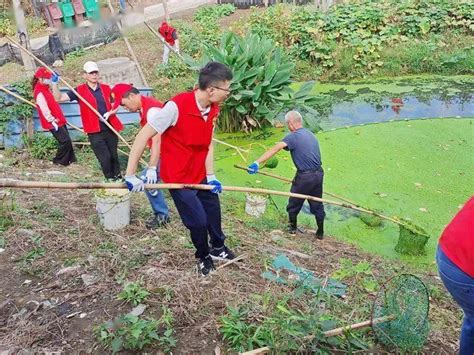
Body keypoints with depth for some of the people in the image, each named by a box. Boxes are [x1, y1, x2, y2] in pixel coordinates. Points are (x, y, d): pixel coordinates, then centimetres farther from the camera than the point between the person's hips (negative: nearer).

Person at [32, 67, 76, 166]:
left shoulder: (46, 88, 13)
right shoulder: (39, 92, -18)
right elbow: (44, 109, -23)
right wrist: (52, 121, -24)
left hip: (58, 120, 10)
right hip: (53, 123, -10)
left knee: (67, 141, 11)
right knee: (65, 141, -10)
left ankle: (71, 160, 19)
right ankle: (58, 161, 4)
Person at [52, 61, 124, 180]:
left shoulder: (106, 88, 8)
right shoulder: (80, 90, 1)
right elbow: (59, 98, -2)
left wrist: (110, 113, -8)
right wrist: (54, 83, -16)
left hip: (110, 128, 3)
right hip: (94, 131, -3)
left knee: (114, 155, 12)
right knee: (105, 157, -6)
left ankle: (117, 177, 32)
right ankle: (110, 179, 13)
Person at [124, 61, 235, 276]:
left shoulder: (213, 109, -6)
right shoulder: (177, 106, -28)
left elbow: (208, 144, 2)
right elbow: (143, 136, -24)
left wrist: (210, 175, -7)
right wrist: (131, 175, -23)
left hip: (200, 174, 7)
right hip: (178, 176, -7)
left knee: (213, 210, 18)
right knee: (198, 220, 0)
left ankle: (218, 247, 43)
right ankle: (203, 256, 29)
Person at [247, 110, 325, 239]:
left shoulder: (293, 137, -13)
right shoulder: (311, 135, 11)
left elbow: (274, 149, -26)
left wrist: (257, 162, -35)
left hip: (305, 176, -7)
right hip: (318, 173, 7)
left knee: (294, 203, 17)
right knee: (317, 204, 19)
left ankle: (293, 227, 35)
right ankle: (320, 232, 30)